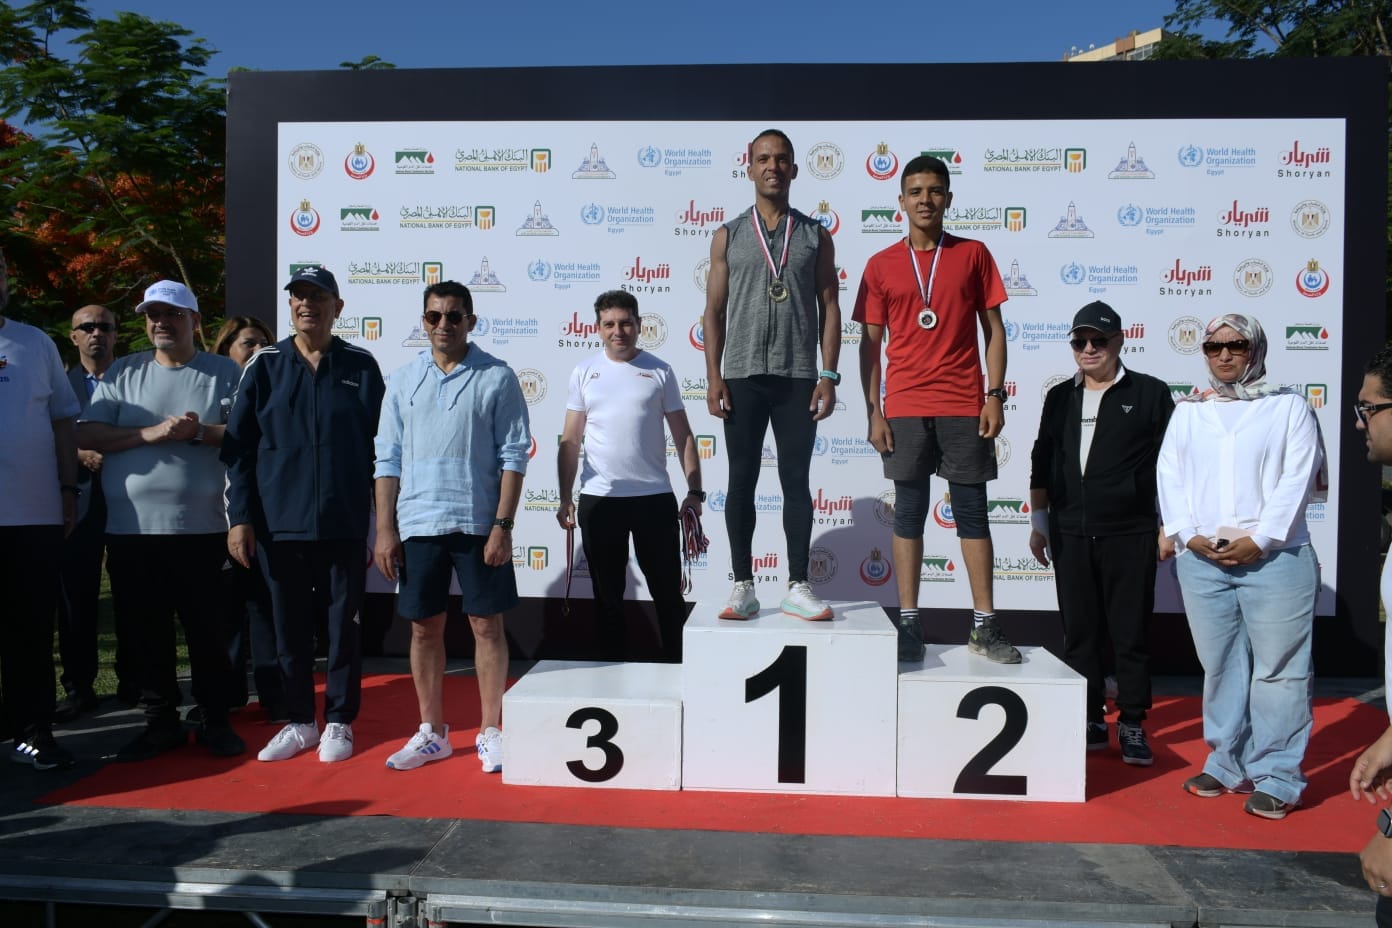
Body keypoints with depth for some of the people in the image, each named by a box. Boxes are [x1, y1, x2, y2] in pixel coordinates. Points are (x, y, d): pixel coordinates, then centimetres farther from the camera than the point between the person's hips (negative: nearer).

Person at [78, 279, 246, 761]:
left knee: (205, 628, 5)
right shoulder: (123, 372, 9)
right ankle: (160, 721, 23)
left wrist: (199, 432, -17)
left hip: (201, 526, -2)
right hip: (131, 527, 3)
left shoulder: (224, 372, 4)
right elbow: (87, 434, 0)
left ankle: (215, 720, 18)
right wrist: (150, 434, -12)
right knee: (148, 630, 10)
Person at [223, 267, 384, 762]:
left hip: (344, 523, -1)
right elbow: (238, 447, 4)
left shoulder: (361, 366, 2)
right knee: (289, 627, 10)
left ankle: (339, 722, 21)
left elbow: (380, 444, 4)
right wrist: (240, 517, -2)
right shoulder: (264, 365, 4)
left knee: (344, 624, 7)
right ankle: (298, 722, 25)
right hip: (278, 523, 1)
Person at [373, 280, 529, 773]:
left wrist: (502, 524, -10)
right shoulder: (403, 381, 8)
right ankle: (431, 733, 24)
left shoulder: (497, 378, -1)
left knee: (487, 625, 3)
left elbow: (513, 455, -3)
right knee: (424, 627, 10)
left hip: (479, 524, -3)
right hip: (417, 524, 3)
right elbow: (388, 458, 8)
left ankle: (490, 732, 16)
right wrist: (384, 530, 3)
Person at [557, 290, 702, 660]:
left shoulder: (659, 372, 3)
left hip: (655, 497, -1)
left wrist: (695, 491, -3)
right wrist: (565, 498, -1)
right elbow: (570, 441, 5)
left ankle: (679, 666, 20)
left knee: (668, 592, 7)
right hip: (599, 500, 1)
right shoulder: (584, 373, 5)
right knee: (607, 594, 13)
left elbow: (683, 436, 4)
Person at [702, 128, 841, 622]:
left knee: (796, 480, 3)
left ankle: (798, 587, 10)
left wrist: (828, 374, -4)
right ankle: (743, 586, 10)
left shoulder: (816, 235, 8)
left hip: (798, 377, 0)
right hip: (743, 376, 0)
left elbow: (829, 308, 5)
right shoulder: (728, 236, 8)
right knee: (742, 481, 2)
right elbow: (714, 311, 6)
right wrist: (713, 376, -3)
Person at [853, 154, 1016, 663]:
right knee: (908, 514, 3)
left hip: (965, 407, 0)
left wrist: (995, 395, -3)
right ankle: (908, 623, 10)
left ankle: (984, 625, 11)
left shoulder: (973, 254, 6)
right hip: (904, 408, 0)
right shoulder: (881, 265, 6)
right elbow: (870, 343, 6)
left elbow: (994, 329, 6)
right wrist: (873, 410, -1)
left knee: (972, 512, 4)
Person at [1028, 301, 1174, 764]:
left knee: (1130, 633, 2)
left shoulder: (1150, 393, 1)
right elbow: (1042, 465, 16)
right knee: (1079, 632, 7)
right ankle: (1091, 722, 18)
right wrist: (1038, 523, 13)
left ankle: (1132, 726, 14)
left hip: (1130, 535, -3)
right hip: (1070, 535, 4)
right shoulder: (1060, 397, 12)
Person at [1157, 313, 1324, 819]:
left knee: (1277, 668, -1)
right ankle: (1228, 765, 22)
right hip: (1201, 559, 3)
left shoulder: (1289, 405, 5)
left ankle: (1276, 778, 7)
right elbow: (1170, 477, 7)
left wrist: (1260, 539, -13)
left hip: (1275, 557, -3)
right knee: (1220, 667, 11)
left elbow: (1297, 478, -4)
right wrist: (1189, 534, -7)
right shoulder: (1187, 412, 14)